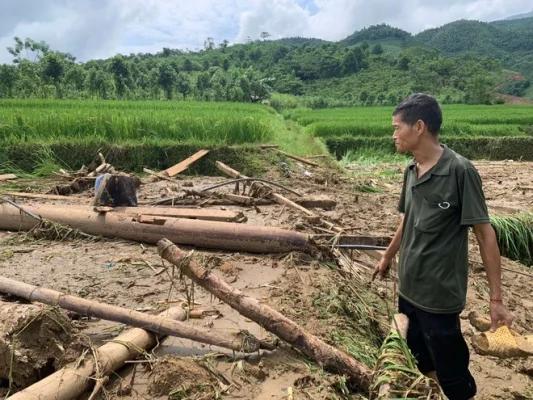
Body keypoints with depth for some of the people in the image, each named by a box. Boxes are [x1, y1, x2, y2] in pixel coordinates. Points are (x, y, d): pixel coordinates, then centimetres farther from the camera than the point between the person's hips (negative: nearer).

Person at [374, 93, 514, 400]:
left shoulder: (460, 171, -18)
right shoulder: (411, 171, 2)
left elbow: (485, 233, -15)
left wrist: (496, 297, -15)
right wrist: (388, 257, 27)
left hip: (440, 294, -6)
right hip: (409, 288, 7)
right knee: (421, 363, 22)